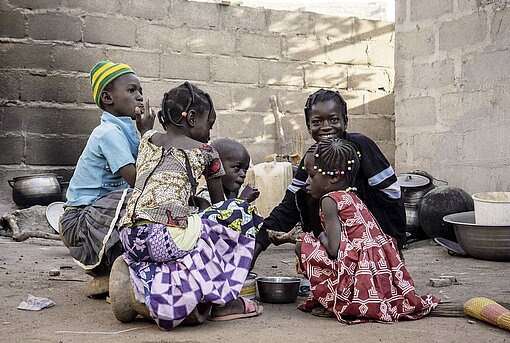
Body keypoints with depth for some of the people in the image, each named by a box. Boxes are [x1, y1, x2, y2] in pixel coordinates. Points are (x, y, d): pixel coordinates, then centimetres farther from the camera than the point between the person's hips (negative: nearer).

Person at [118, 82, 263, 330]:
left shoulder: (147, 140, 23)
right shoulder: (204, 151, 11)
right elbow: (218, 203, 20)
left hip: (129, 236, 6)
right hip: (168, 237, -6)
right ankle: (222, 301, 10)